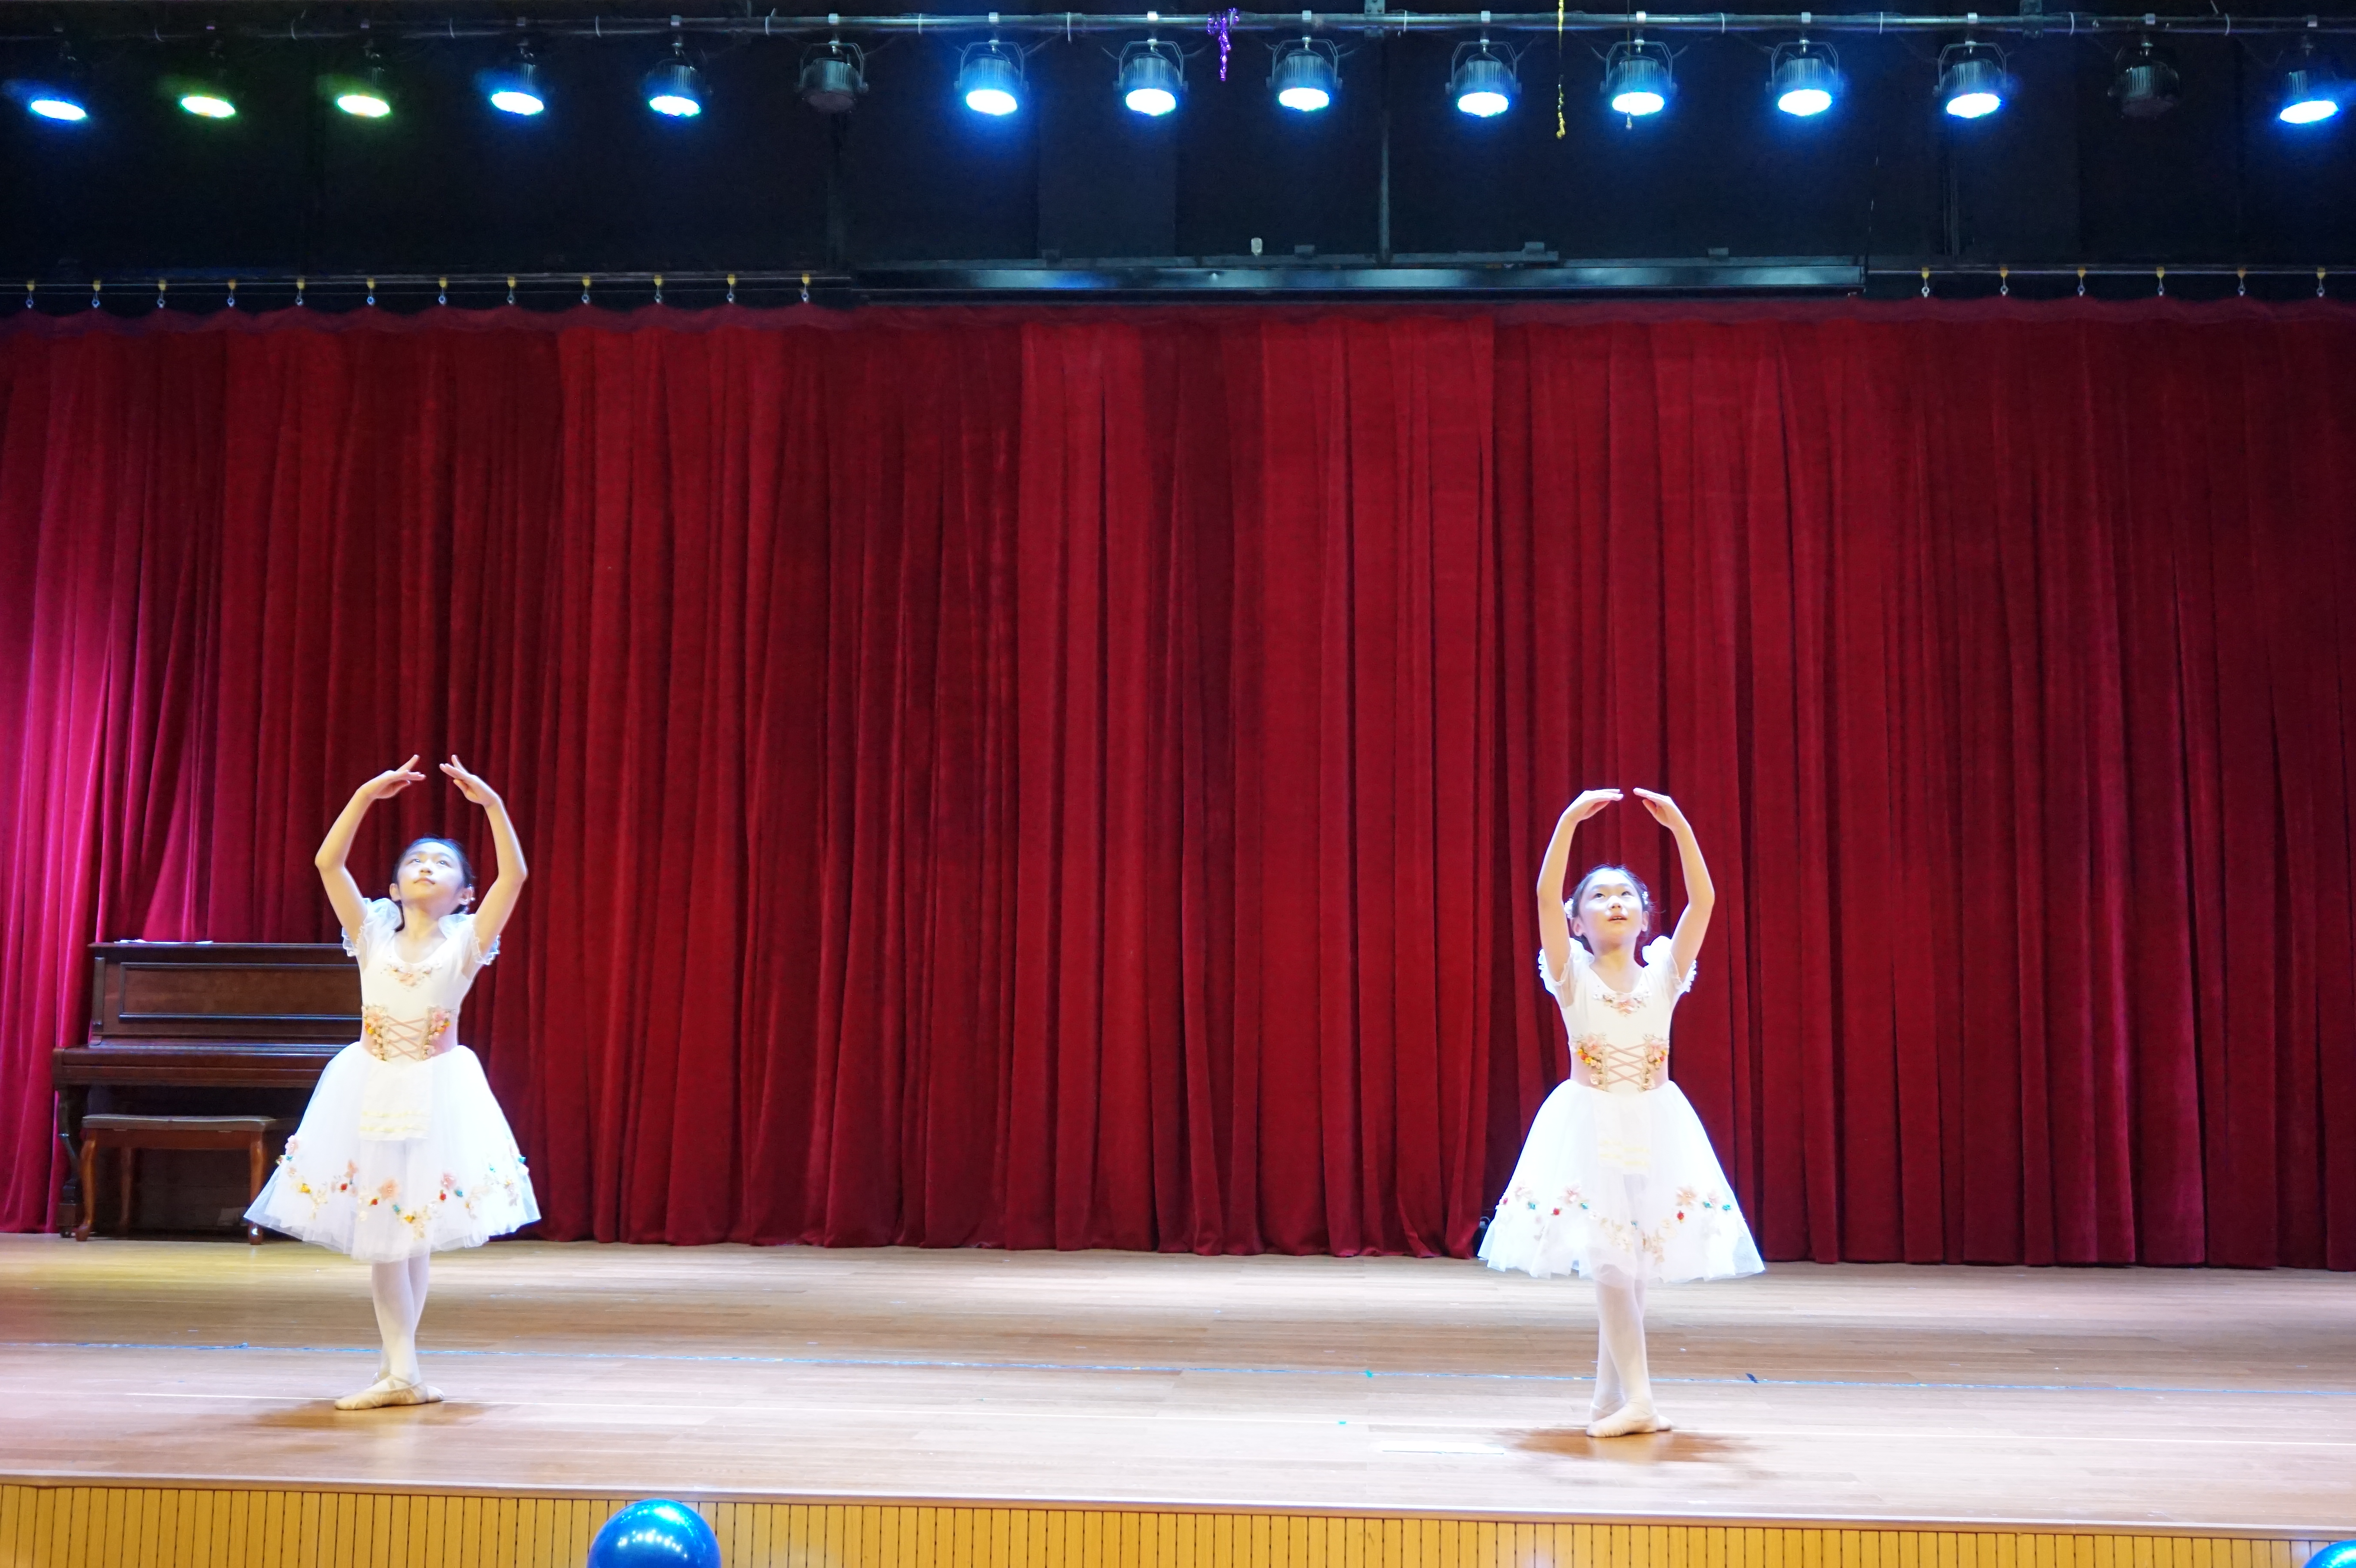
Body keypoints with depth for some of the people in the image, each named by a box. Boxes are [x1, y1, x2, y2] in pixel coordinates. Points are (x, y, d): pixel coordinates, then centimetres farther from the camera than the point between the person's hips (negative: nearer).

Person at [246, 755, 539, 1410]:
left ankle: (397, 1368, 16)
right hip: (371, 1090, 2)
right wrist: (368, 795, -12)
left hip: (436, 1093, -2)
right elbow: (328, 862, -7)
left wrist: (493, 805, -20)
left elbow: (515, 874, -15)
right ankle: (401, 1371, 8)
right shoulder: (373, 935, 2)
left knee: (412, 1231, 4)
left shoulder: (466, 941, -2)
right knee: (379, 1231, 2)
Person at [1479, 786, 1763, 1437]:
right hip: (1590, 1127, -2)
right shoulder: (1572, 978, -3)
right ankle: (1636, 1401, -8)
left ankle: (1609, 1398, 19)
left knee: (1631, 1264, 7)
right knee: (1609, 1261, -9)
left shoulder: (1663, 976, 2)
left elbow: (1703, 901, -10)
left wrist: (1679, 826, -17)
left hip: (1656, 1129, 2)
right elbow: (1547, 896, -17)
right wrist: (1570, 820, -24)